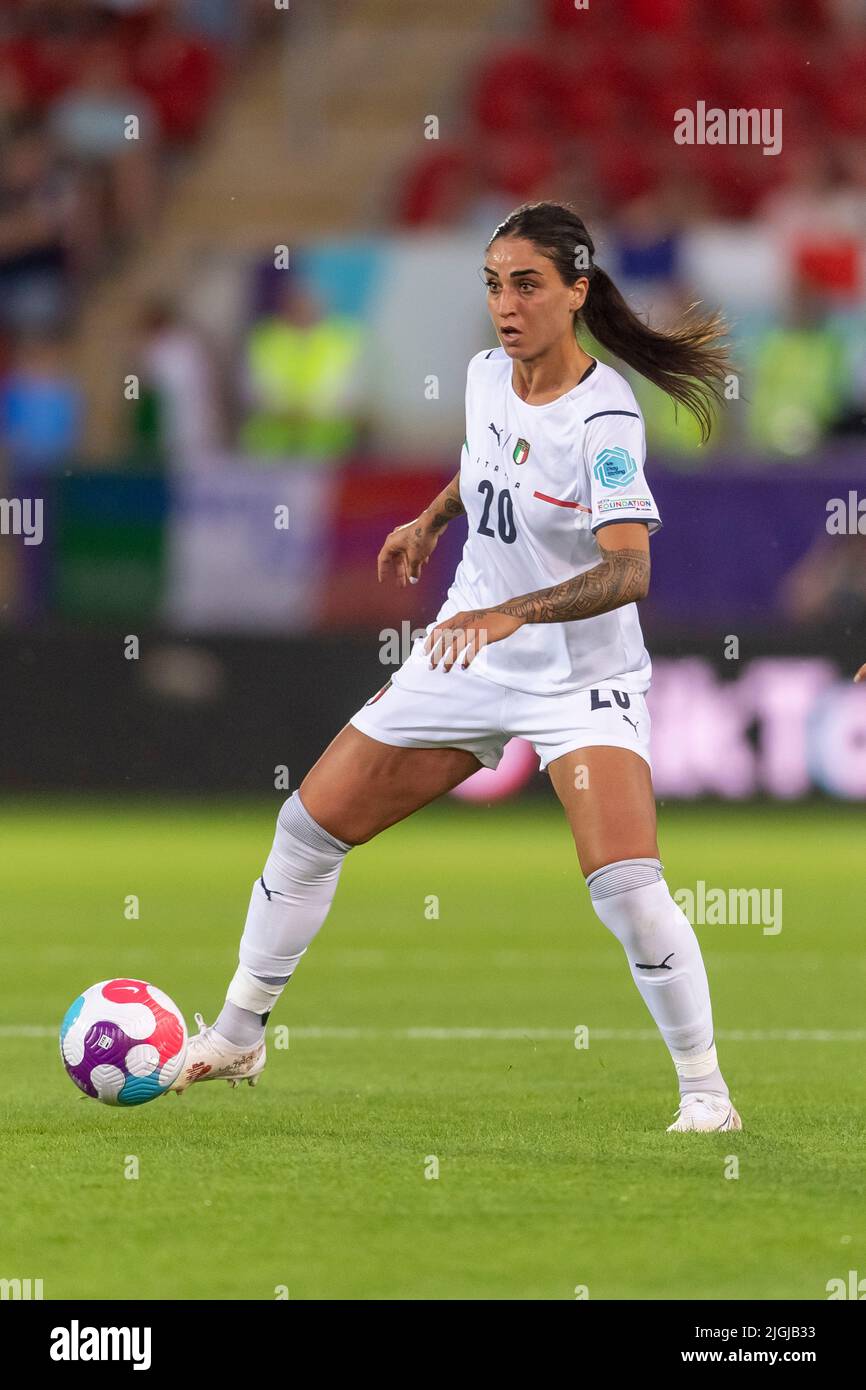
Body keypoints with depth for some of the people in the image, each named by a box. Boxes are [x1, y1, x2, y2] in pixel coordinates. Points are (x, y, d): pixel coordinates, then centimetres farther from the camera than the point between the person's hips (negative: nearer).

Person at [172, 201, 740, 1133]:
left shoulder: (602, 416, -23)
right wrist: (430, 520, 22)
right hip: (466, 663, 7)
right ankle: (235, 1038, 23)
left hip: (581, 679, -7)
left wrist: (512, 612, -45)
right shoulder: (486, 375, -2)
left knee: (627, 888, -23)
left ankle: (704, 1088, -5)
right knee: (309, 824, 6)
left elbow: (627, 570, -35)